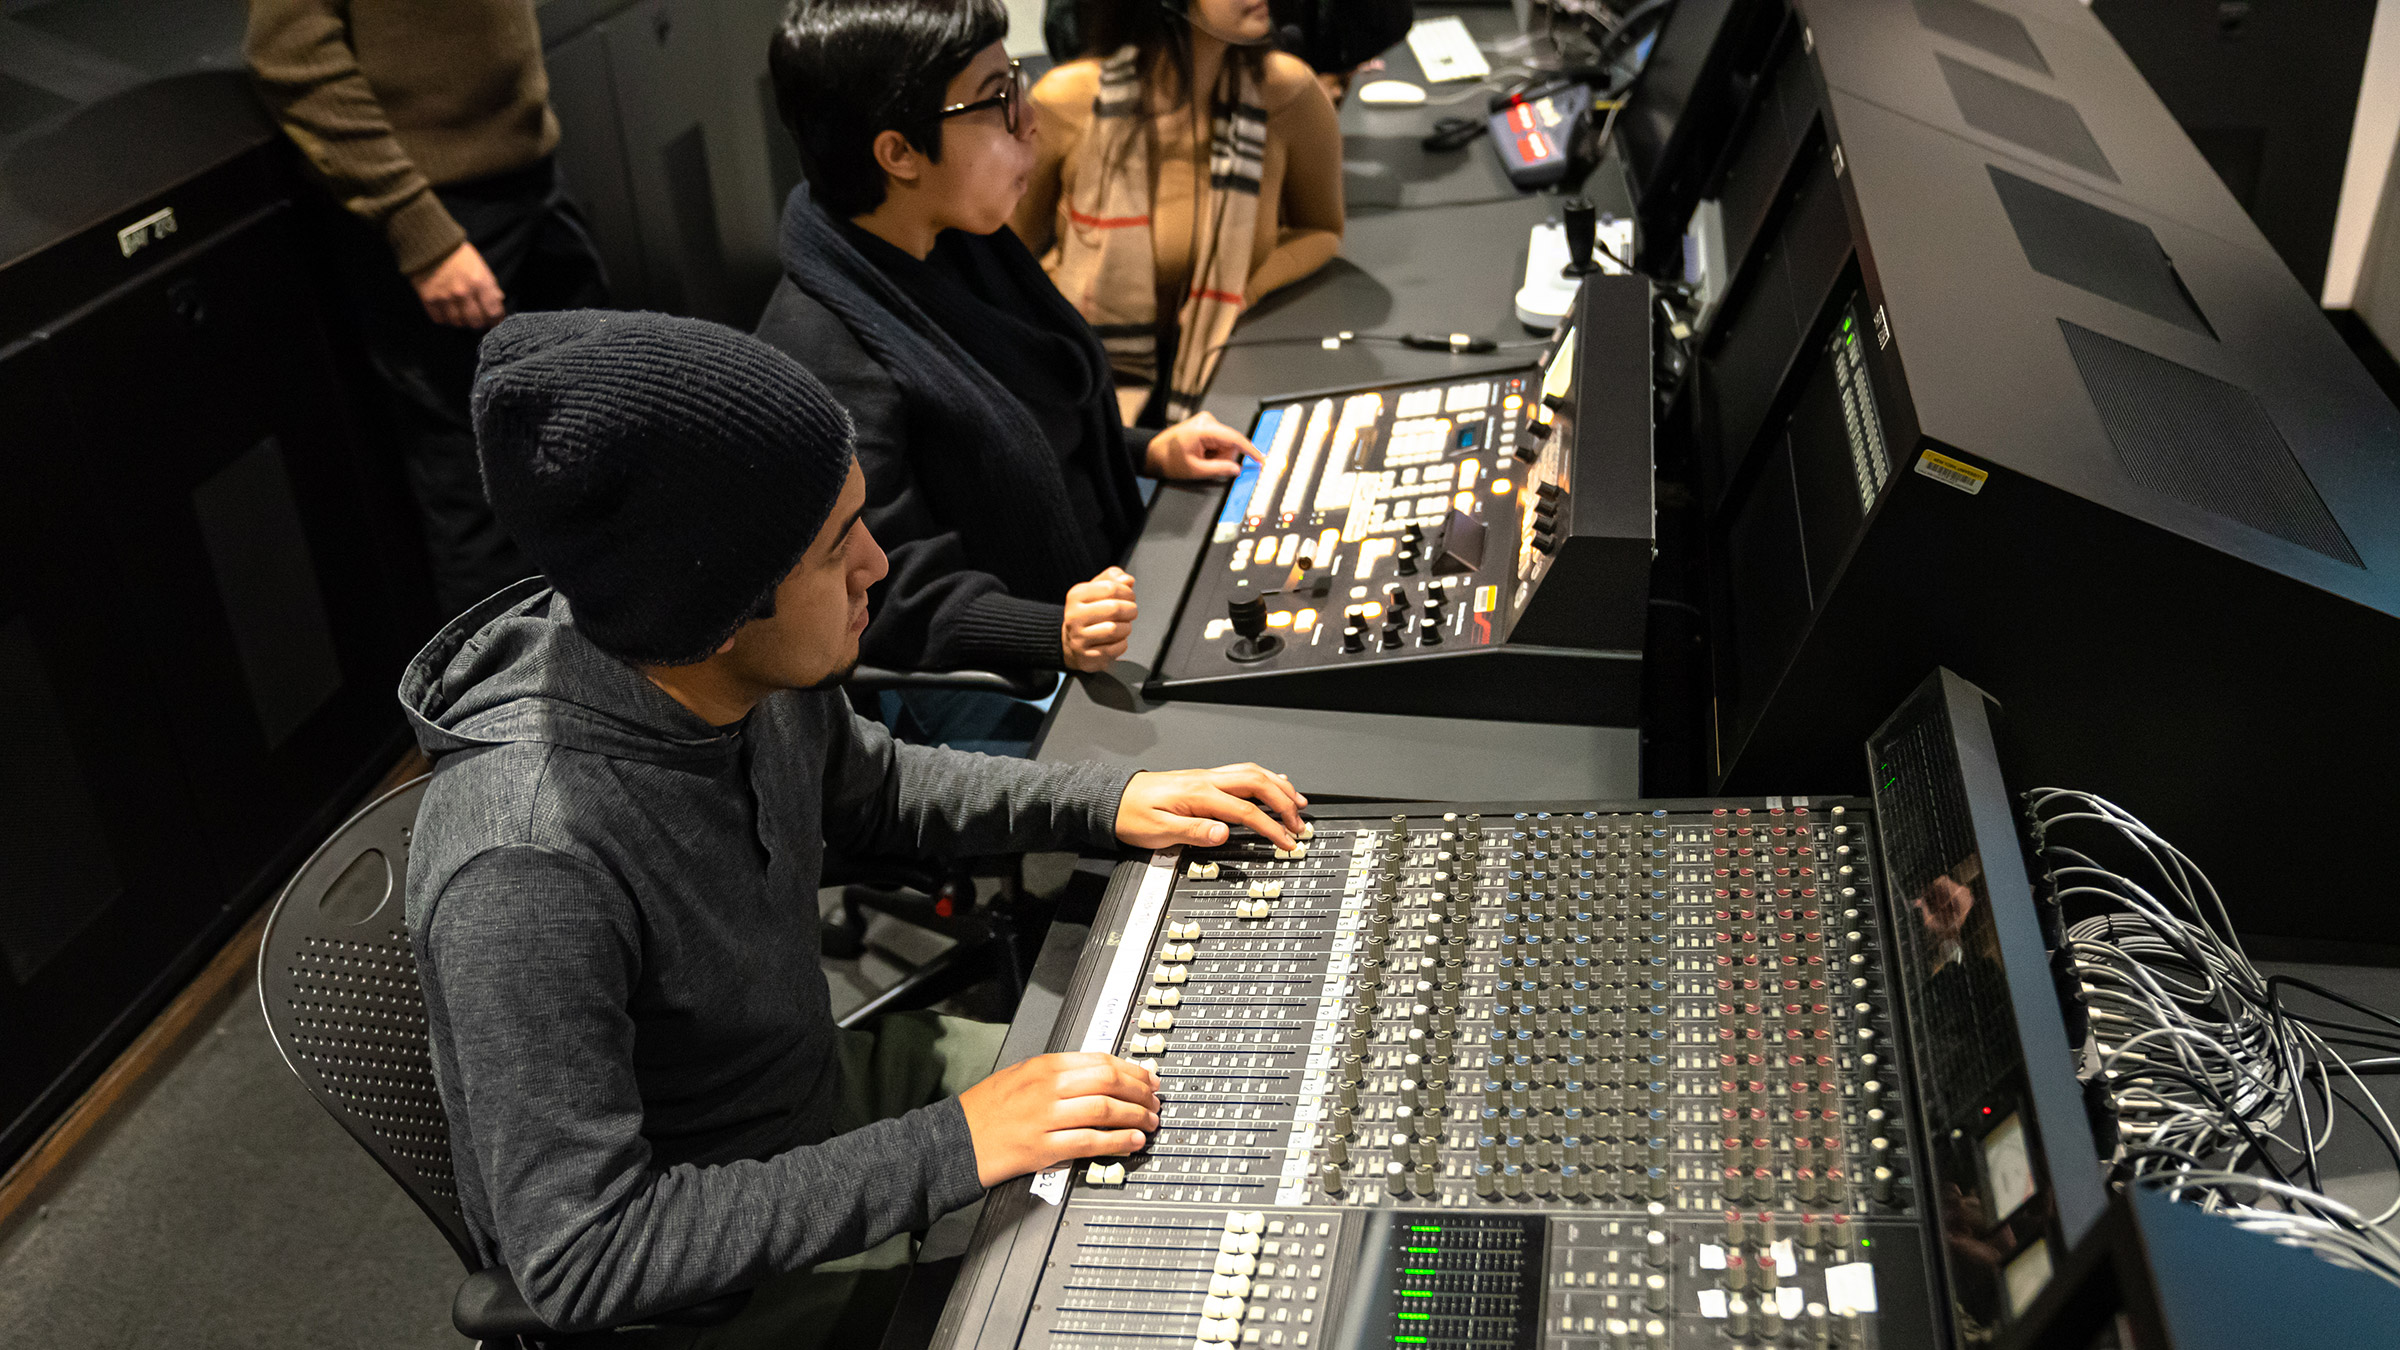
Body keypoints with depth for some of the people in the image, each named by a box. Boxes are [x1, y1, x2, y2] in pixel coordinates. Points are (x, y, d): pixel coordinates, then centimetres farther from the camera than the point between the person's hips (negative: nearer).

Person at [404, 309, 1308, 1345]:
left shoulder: (762, 664, -16)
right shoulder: (528, 871, -39)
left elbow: (860, 785, 8)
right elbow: (583, 1261, -32)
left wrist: (1108, 803, -2)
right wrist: (948, 1149, -32)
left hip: (815, 1083, 7)